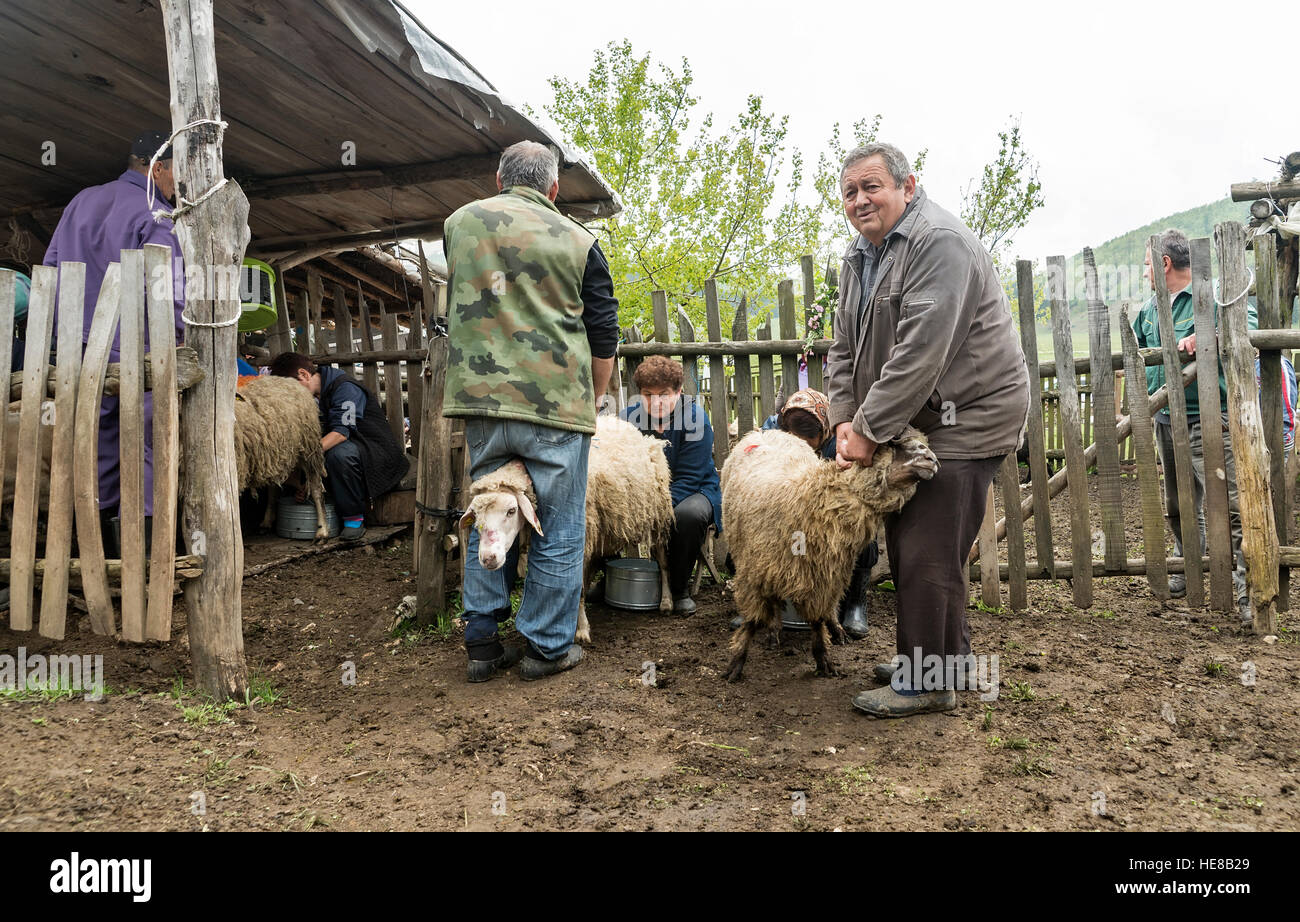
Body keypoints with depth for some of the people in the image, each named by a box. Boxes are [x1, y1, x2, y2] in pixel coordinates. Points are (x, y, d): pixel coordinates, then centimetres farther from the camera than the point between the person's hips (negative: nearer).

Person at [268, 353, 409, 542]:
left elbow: (341, 431, -31)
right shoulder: (309, 398, 10)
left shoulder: (345, 388, -16)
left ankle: (354, 518, -23)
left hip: (377, 450, -8)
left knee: (340, 453, -38)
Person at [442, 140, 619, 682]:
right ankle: (546, 648, 14)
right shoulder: (578, 241, 3)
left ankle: (482, 644, 19)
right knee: (558, 532, 7)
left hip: (481, 398, 4)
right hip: (556, 404, -3)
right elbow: (604, 337, 6)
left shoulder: (459, 223, 11)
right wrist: (590, 402, 19)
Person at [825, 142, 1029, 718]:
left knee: (927, 553, -9)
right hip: (915, 419, 10)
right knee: (904, 538, 15)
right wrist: (845, 418, -5)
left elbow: (919, 354, -26)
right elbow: (844, 348, 11)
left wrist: (870, 430, -23)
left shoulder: (939, 243, -19)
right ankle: (947, 658, 31)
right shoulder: (860, 257, 13)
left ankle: (928, 682, 6)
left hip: (968, 417, -10)